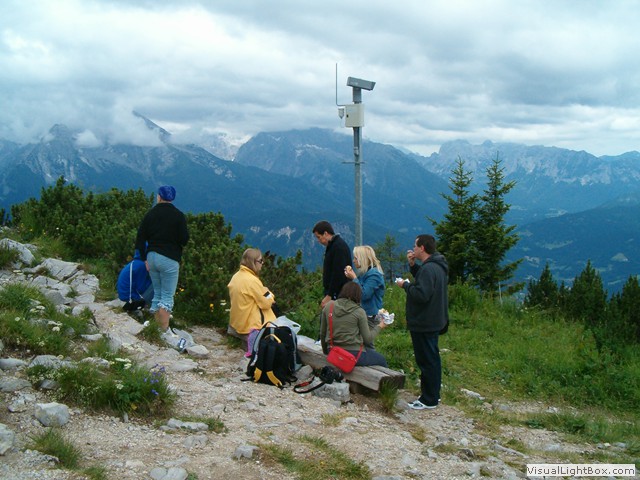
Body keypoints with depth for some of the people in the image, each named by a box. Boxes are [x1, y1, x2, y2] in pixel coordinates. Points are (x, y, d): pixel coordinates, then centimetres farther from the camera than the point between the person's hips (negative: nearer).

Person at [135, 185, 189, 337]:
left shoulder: (150, 214, 4)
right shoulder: (178, 215, -8)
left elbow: (140, 238, 3)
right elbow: (184, 240, -11)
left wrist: (145, 258, 9)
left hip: (152, 256, 5)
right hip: (169, 259, -5)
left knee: (157, 293, 17)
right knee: (167, 296, -1)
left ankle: (157, 327, 20)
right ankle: (165, 330, -6)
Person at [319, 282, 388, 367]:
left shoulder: (328, 306, 1)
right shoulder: (359, 312, -10)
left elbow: (322, 333, 8)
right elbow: (368, 339, -6)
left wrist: (326, 351, 24)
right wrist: (379, 326, 11)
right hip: (353, 354, -6)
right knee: (381, 359, 22)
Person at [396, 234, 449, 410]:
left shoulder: (429, 269, -23)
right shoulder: (437, 266, 10)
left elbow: (421, 295, -30)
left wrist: (405, 285, -15)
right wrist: (413, 265, 8)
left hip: (424, 324, -11)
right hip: (433, 321, 11)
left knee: (427, 360, -2)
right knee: (431, 359, 18)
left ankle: (429, 400, 5)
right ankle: (433, 394, 29)